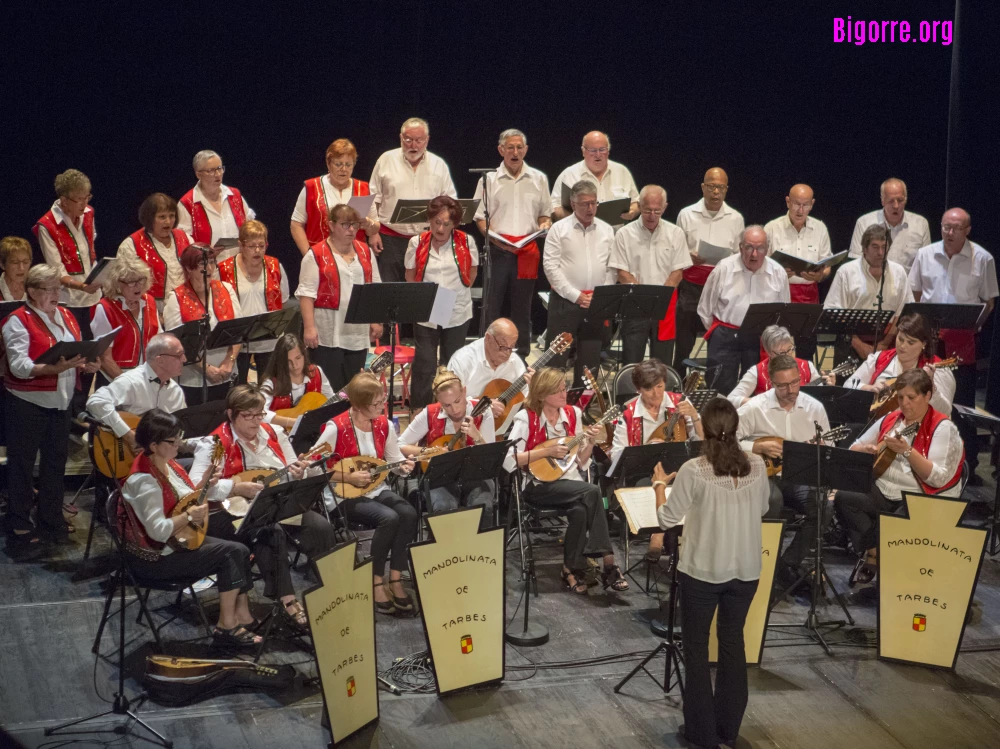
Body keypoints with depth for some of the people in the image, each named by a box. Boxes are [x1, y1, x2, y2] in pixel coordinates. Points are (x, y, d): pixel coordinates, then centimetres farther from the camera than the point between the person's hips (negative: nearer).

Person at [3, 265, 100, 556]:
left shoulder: (65, 316, 9)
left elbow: (77, 354, 15)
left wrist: (85, 365, -8)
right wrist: (54, 368, -34)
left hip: (60, 403, 7)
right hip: (27, 405, -7)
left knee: (56, 462, 15)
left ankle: (50, 521, 28)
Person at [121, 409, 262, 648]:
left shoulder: (167, 464, 4)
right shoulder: (145, 481, -25)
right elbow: (158, 531, -28)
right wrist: (189, 516, -31)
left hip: (179, 540, 9)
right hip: (155, 557, -9)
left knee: (240, 551, -3)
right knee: (232, 553, -15)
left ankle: (241, 615, 3)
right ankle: (226, 626, -7)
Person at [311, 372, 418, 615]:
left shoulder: (383, 424, 2)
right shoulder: (336, 428, -15)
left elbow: (395, 459, 11)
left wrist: (404, 467, -12)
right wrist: (348, 477, -20)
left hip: (376, 490, 6)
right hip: (346, 495, -6)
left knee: (409, 514, -24)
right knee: (389, 518, -31)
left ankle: (395, 579, -14)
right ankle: (376, 582, -13)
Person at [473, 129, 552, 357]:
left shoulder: (538, 179, 12)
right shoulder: (489, 180, 6)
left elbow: (545, 214, 18)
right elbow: (480, 216, 3)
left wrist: (545, 224, -5)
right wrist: (495, 238, -13)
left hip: (528, 250, 2)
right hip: (498, 250, -2)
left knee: (522, 306, 7)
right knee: (492, 305, -4)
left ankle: (521, 356, 14)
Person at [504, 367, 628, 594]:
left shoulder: (573, 414, 8)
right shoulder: (526, 418, -7)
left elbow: (581, 463, 12)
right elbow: (508, 461, -18)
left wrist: (590, 442, -6)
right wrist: (546, 451, -19)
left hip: (572, 484, 4)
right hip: (539, 486, -4)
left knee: (580, 509, -32)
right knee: (591, 493, -29)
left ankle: (572, 569, -17)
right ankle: (608, 563, -24)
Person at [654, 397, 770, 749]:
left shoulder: (693, 470, -18)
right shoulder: (757, 466, -6)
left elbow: (667, 519, -10)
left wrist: (660, 484, 6)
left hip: (702, 571, -4)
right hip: (745, 570, 4)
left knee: (696, 647, 11)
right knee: (733, 642, 17)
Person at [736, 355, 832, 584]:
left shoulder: (815, 407, 3)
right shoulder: (754, 408, -7)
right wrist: (759, 448, -19)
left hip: (800, 477, 3)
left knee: (822, 509, -25)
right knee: (773, 500, -37)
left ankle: (788, 565, -6)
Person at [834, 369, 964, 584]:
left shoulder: (943, 428, -8)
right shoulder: (890, 419, 10)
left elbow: (939, 478, -18)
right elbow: (853, 449, 15)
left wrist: (907, 451, -29)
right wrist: (866, 450, -9)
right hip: (882, 492, 6)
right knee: (843, 498, -19)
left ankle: (871, 557, -8)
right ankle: (873, 552, -16)